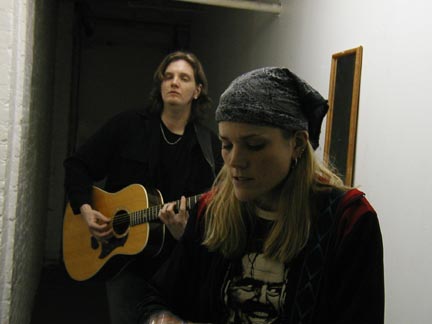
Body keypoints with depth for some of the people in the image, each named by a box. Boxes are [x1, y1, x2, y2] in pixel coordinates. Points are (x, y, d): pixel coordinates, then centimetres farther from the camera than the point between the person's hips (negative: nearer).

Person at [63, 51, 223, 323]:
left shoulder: (210, 145, -2)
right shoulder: (128, 125, -1)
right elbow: (78, 166, 6)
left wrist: (184, 232, -27)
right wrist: (85, 209, -9)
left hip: (178, 264, 0)